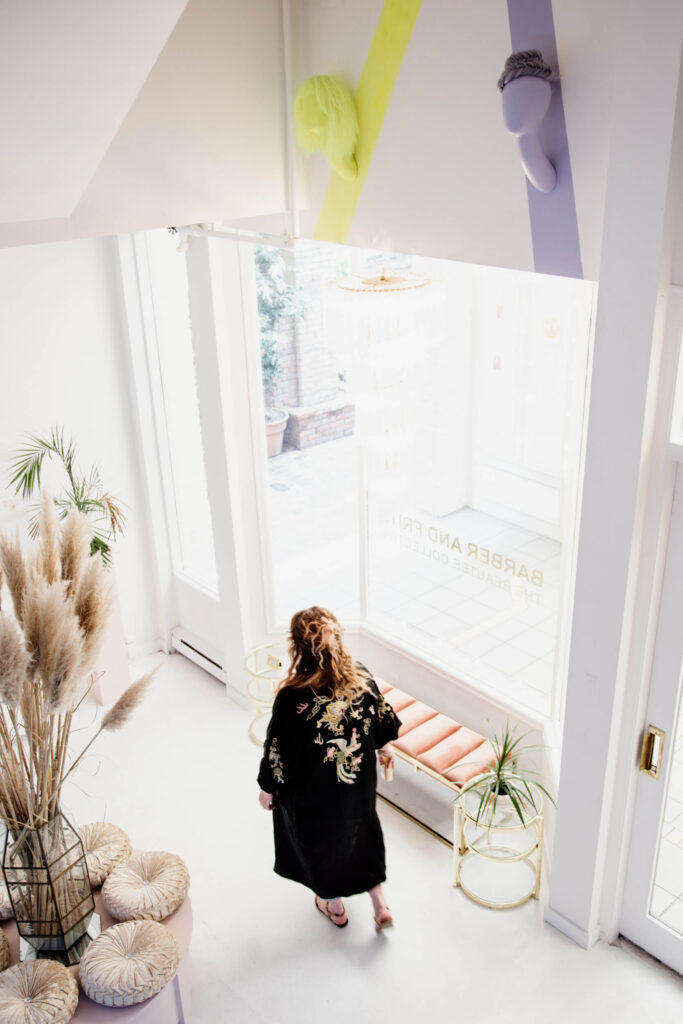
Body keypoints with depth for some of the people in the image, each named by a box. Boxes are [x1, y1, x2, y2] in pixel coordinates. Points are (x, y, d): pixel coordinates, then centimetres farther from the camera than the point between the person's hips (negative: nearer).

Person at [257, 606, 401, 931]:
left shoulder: (293, 697, -33)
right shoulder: (361, 677, -20)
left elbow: (276, 751, -20)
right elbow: (382, 719, -3)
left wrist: (267, 789, -2)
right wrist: (384, 748, 19)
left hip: (313, 794, -3)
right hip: (359, 781, 3)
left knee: (320, 841, 25)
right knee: (361, 833, 30)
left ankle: (334, 906, 50)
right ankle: (380, 906, 40)